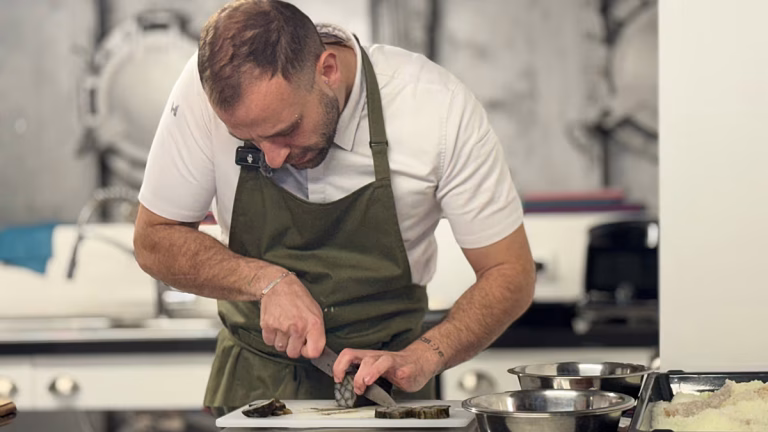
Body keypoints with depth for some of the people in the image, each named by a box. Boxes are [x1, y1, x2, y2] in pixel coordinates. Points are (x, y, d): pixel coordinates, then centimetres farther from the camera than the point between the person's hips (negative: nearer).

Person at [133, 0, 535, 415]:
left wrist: (419, 360, -26)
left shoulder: (438, 105, -19)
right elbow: (154, 240, -3)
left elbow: (509, 274, -10)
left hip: (380, 380, 0)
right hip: (251, 379, 1)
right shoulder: (207, 89, -16)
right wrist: (268, 281, -19)